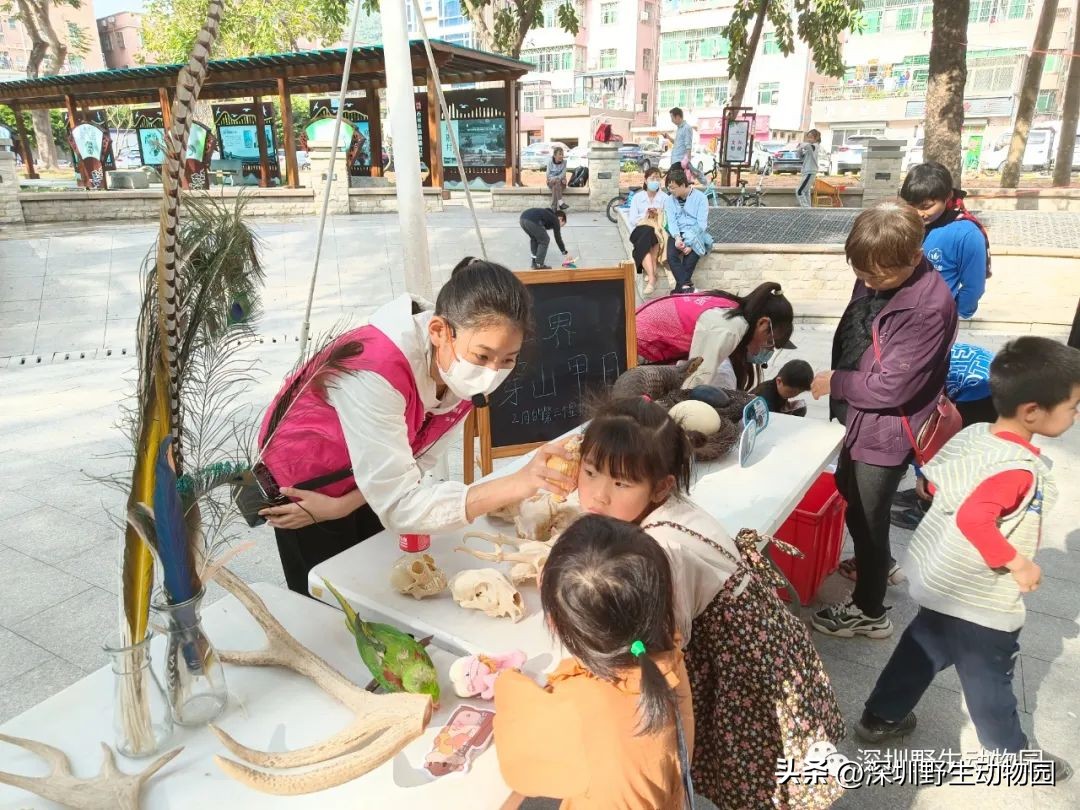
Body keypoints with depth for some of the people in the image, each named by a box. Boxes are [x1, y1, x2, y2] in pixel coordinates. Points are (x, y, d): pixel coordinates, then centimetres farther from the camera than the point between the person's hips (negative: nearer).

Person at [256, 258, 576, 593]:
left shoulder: (463, 372, -21)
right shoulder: (376, 372, -41)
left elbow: (417, 459, -10)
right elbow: (399, 505, -43)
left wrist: (340, 506, -19)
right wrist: (517, 484, -54)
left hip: (369, 483, 5)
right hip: (308, 477, -5)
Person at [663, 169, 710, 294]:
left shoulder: (700, 197, -3)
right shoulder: (670, 200, 7)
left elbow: (701, 224, -10)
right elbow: (671, 221, -3)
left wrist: (691, 242, -22)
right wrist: (677, 237, -23)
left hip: (696, 234, -2)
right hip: (678, 234, 3)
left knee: (691, 253, -34)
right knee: (671, 255, -29)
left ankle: (680, 286, -25)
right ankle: (685, 286, -35)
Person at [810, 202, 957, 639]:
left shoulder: (929, 308, -28)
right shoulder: (877, 276, -5)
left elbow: (891, 387, -26)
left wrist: (835, 383, -12)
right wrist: (838, 384, 4)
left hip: (885, 429, -9)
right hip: (857, 415, 9)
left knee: (867, 515, 8)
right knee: (849, 493, 28)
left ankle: (868, 610, 31)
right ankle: (878, 563, 55)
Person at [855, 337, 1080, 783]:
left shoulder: (972, 434, -5)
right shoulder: (1019, 469, -30)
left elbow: (936, 481, 8)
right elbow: (973, 519, -41)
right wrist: (1017, 563, -30)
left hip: (940, 583, 8)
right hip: (980, 602, -8)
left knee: (923, 649, 25)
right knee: (989, 680, 15)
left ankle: (880, 718, 39)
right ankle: (1011, 754, 40)